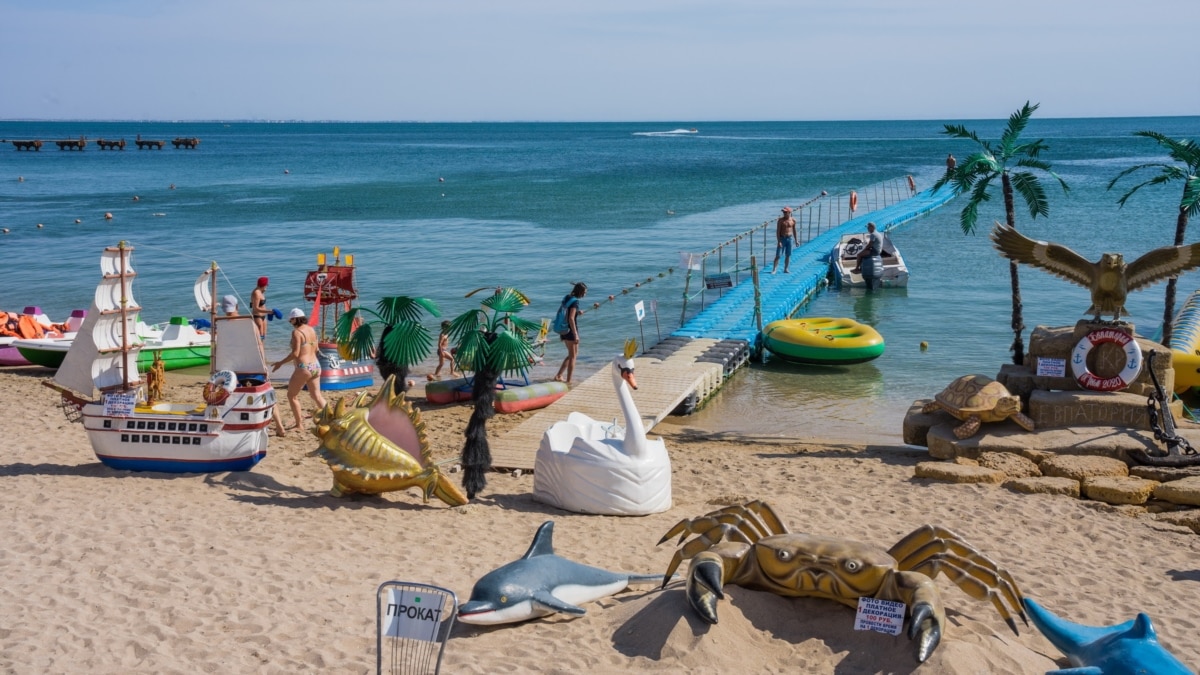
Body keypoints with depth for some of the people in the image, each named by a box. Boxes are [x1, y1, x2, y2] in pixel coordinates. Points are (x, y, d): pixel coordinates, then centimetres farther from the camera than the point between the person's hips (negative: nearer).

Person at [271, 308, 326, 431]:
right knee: (317, 396, 14)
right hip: (316, 366, 7)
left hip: (303, 368, -7)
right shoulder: (312, 330, 10)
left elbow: (295, 353, -17)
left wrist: (280, 363, -8)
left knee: (292, 395, 8)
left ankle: (299, 424, 9)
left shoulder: (297, 332, -12)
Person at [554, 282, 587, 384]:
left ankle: (558, 376, 17)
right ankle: (568, 381, 5)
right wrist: (575, 335, -23)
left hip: (564, 329, 9)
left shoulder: (568, 298, 10)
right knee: (573, 356, 3)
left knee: (572, 355, 20)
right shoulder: (575, 301, -16)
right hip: (571, 330, -9)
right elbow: (571, 318, -23)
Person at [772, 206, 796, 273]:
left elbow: (794, 230, 12)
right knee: (778, 255, -3)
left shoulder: (793, 220, 0)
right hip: (782, 238, -3)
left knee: (788, 255, 7)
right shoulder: (780, 220, -9)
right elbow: (777, 231, -11)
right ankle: (774, 269, 2)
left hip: (789, 238, 3)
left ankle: (785, 269, 17)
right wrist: (779, 241, -18)